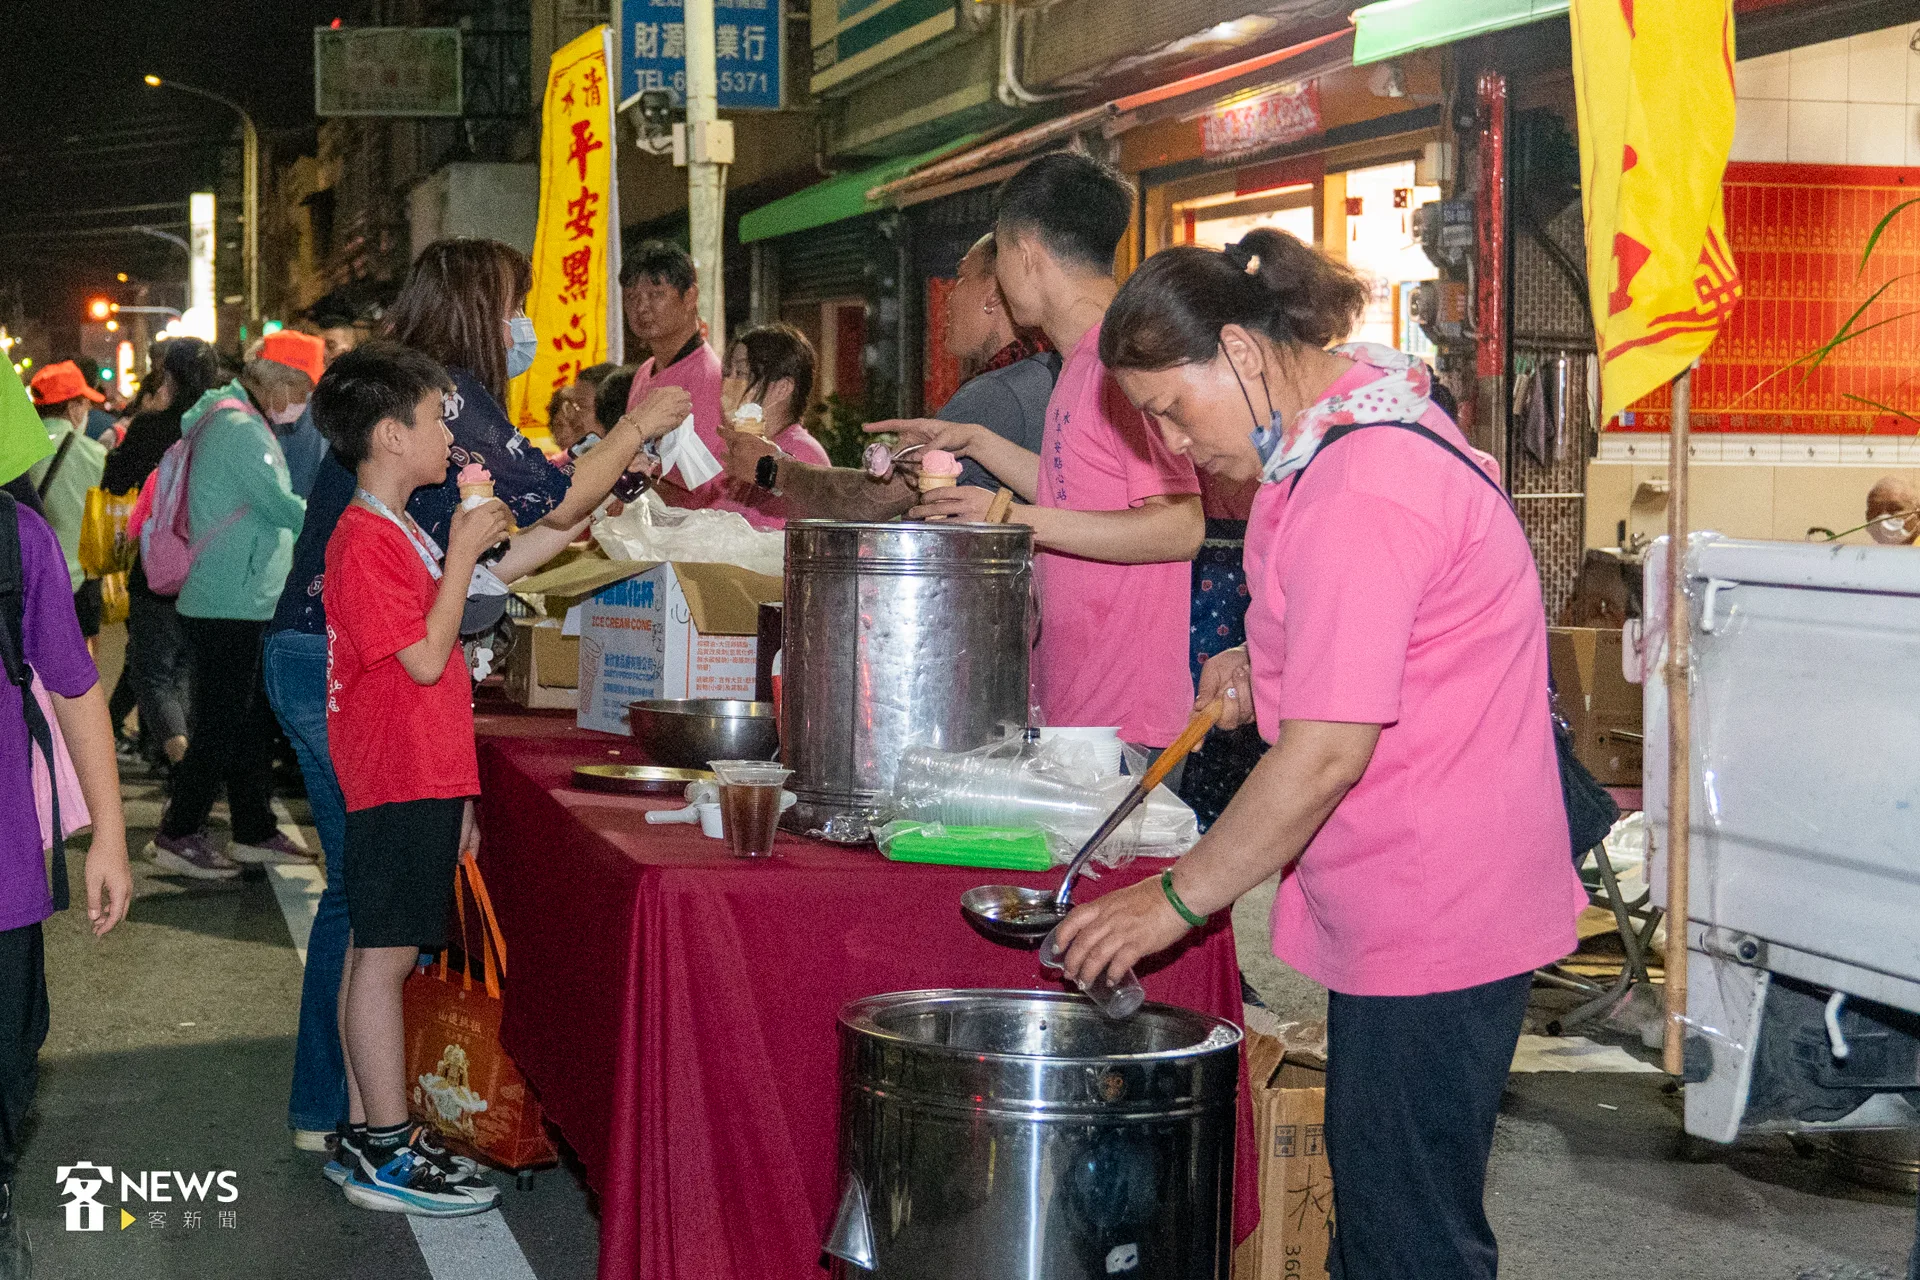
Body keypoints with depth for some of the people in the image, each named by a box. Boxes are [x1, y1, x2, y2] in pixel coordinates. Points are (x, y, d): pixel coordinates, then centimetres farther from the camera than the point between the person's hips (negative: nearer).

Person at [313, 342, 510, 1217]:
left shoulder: (401, 534, 16)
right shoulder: (366, 541, -15)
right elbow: (425, 658, -21)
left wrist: (454, 797, 22)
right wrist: (463, 552, -13)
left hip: (419, 780, 10)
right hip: (397, 783, -10)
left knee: (375, 954, 12)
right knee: (384, 956, -5)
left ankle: (365, 1137, 19)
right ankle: (388, 1155, 0)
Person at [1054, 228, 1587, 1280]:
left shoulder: (1360, 494, -23)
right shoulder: (1367, 430, 10)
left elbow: (1326, 754, -25)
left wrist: (1179, 897, -16)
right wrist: (1266, 665, 10)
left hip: (1432, 916, -11)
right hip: (1404, 906, 11)